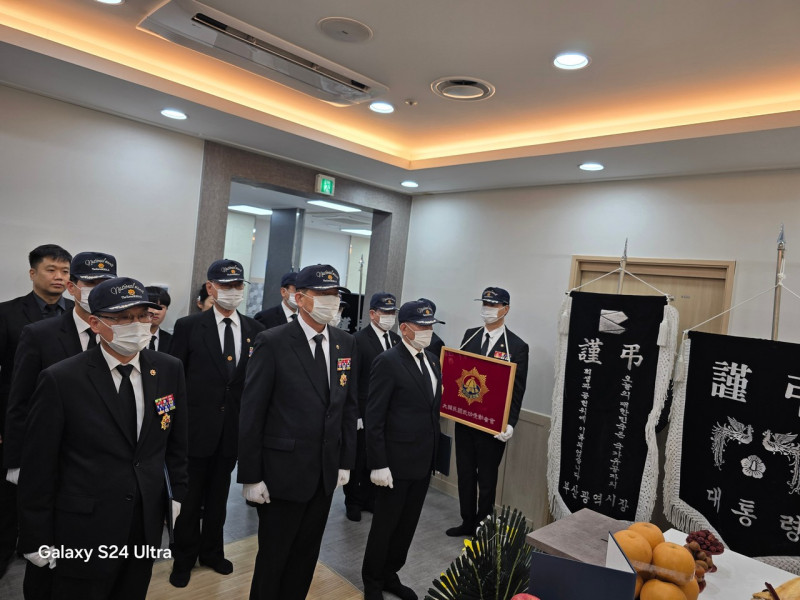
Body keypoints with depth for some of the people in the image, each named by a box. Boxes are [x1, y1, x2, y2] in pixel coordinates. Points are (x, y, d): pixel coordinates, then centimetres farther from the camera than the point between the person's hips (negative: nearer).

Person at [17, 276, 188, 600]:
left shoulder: (169, 370, -3)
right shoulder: (61, 379, -14)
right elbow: (38, 465, -8)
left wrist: (179, 494, 5)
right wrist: (35, 537, -5)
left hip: (148, 525, 4)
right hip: (85, 530, -3)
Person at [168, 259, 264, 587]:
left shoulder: (254, 329, 0)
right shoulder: (188, 326, -8)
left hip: (233, 428, 3)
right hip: (196, 426, -3)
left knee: (218, 496, 20)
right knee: (190, 497, 14)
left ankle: (212, 550, 39)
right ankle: (185, 556, 34)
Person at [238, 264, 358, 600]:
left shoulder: (346, 344, 3)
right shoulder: (272, 342, -13)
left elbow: (349, 406, 8)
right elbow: (251, 414, -12)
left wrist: (346, 461, 8)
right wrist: (251, 476, -11)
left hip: (326, 472, 5)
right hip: (284, 470, -4)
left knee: (306, 554, 19)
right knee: (273, 558, 13)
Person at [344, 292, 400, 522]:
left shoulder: (396, 339, 6)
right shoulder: (359, 340, -12)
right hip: (364, 413, -5)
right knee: (358, 458, 10)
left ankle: (369, 498, 34)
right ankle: (353, 501, 29)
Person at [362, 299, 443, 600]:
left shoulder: (431, 360, 7)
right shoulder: (387, 362, -16)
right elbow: (373, 418, -17)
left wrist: (433, 452, 10)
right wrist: (378, 464, -18)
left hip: (424, 461, 7)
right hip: (396, 461, -7)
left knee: (407, 525, 18)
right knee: (385, 525, 10)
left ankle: (390, 574, 38)